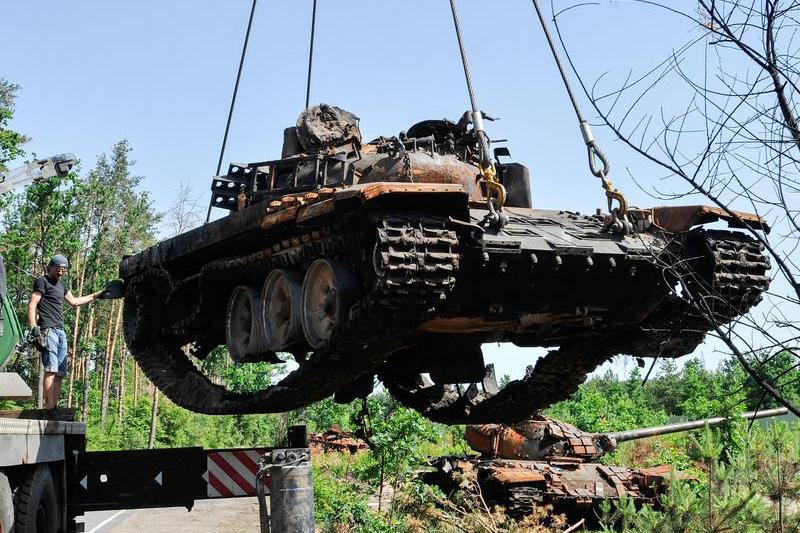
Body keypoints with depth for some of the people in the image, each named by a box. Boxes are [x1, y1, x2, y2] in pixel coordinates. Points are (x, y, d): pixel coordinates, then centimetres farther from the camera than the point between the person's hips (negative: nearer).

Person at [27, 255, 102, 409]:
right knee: (50, 370, -17)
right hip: (48, 330, -9)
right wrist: (34, 329, -19)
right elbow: (31, 305, -9)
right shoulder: (43, 282, -1)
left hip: (60, 331, 9)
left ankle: (55, 407, 5)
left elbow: (74, 302, 35)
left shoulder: (61, 284, 24)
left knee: (60, 373, 5)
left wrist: (95, 295, 36)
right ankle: (50, 408, -21)